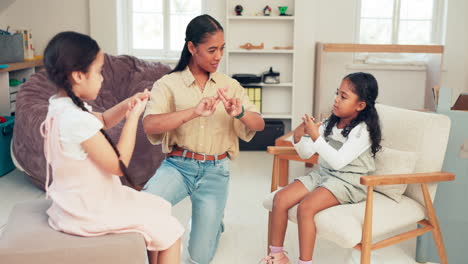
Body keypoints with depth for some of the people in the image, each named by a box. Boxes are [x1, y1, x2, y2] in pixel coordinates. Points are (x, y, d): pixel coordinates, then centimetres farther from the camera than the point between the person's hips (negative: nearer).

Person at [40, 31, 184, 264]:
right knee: (169, 230, -1)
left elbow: (102, 121, 19)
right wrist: (134, 116, -16)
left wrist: (126, 105, 1)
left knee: (158, 207, 20)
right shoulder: (77, 119, -29)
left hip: (78, 201, 10)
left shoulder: (61, 105, 1)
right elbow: (119, 165, -22)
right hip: (89, 212, -10)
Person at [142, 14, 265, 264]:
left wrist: (240, 113, -23)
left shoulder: (230, 85, 6)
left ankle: (212, 218, 38)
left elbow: (259, 124, 0)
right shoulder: (168, 84, -3)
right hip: (178, 165, -2)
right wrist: (195, 111, -32)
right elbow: (150, 125, -19)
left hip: (215, 171, 2)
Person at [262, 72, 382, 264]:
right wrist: (299, 137, -13)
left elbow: (338, 161, -26)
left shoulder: (362, 131, -14)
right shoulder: (331, 123, 6)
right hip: (323, 174, 7)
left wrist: (316, 137, -29)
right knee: (280, 198, -9)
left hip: (348, 182, -7)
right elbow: (306, 153, 7)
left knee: (305, 208, -29)